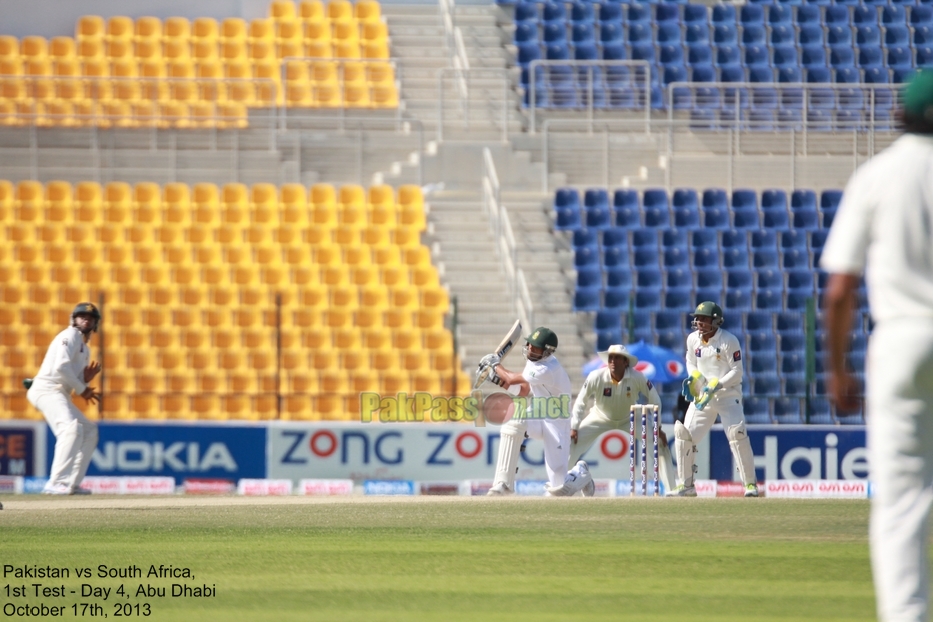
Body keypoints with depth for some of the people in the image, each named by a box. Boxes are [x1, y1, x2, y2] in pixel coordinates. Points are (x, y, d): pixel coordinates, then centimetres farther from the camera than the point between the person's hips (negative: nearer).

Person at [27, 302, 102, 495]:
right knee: (71, 428, -28)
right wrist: (81, 388, -12)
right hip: (47, 390, -10)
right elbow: (61, 367, -19)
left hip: (60, 394, 10)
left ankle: (71, 483, 13)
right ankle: (56, 483, -36)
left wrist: (86, 379, 0)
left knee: (89, 430, 15)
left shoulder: (84, 348, 25)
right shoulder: (70, 336, -5)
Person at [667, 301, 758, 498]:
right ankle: (686, 485, 10)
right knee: (683, 432, -2)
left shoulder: (728, 341, -15)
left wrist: (716, 385, -23)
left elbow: (737, 371, -14)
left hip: (728, 395, -5)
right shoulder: (693, 339, 1)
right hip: (702, 395, 5)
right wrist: (693, 379, -4)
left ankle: (750, 483, -12)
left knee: (737, 434, -21)